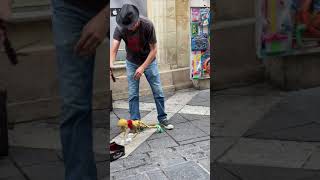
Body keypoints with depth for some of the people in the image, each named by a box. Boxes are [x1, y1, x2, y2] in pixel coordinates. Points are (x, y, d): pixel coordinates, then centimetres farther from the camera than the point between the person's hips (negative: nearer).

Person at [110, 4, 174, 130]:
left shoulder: (147, 25, -28)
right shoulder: (120, 28, -23)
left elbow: (153, 49, -22)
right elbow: (114, 48, -32)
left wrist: (143, 67, -27)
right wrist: (111, 64, -52)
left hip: (149, 61, -1)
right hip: (132, 63, 2)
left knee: (158, 91, 1)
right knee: (133, 94, -1)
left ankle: (162, 118, 14)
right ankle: (134, 121, 8)